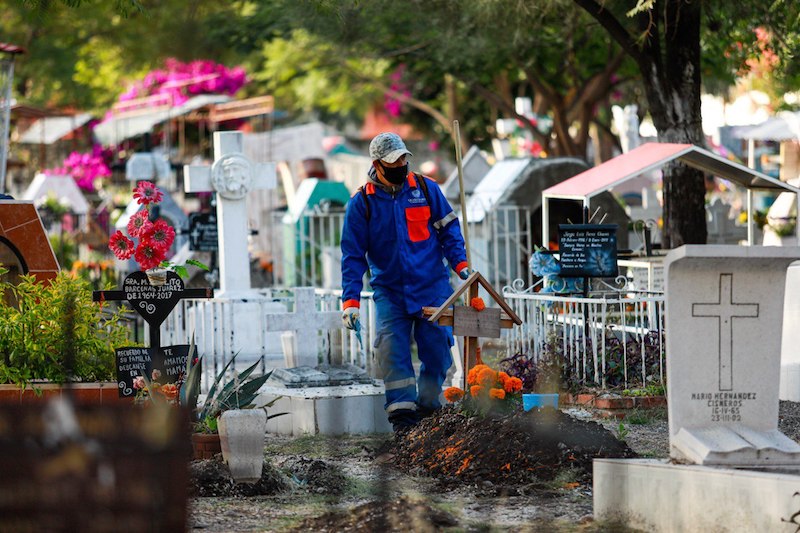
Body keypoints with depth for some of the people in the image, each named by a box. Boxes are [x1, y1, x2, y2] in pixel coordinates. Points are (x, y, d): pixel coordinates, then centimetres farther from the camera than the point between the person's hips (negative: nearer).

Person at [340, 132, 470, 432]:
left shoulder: (426, 189, 1)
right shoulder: (361, 203, -2)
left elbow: (448, 229, 10)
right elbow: (353, 255, -1)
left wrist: (460, 263, -6)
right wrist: (350, 300, -8)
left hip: (432, 287, 1)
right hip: (389, 291, -1)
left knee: (437, 351, -2)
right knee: (391, 351, -14)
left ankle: (428, 409, 15)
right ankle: (403, 416, -13)